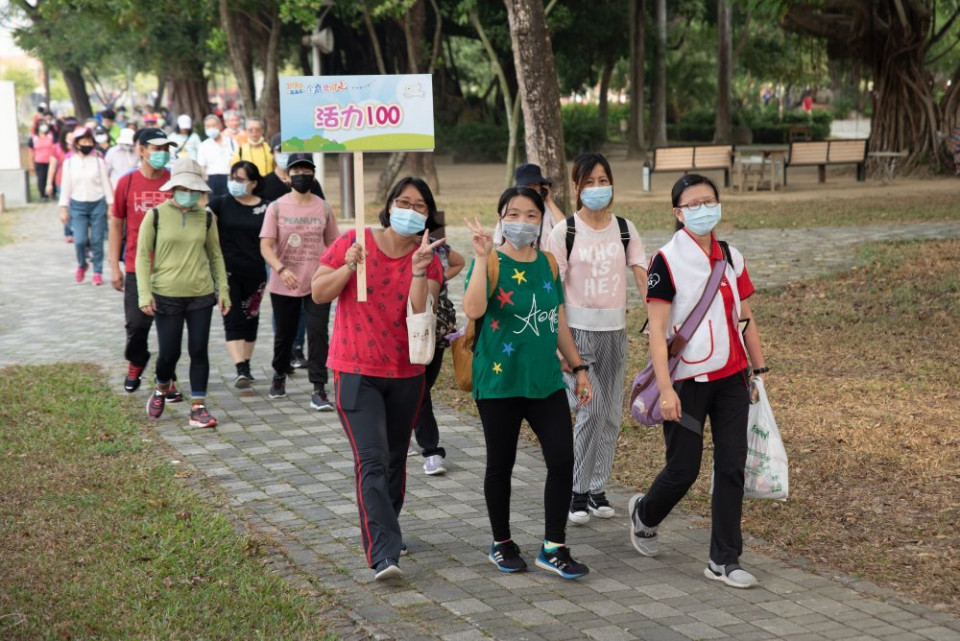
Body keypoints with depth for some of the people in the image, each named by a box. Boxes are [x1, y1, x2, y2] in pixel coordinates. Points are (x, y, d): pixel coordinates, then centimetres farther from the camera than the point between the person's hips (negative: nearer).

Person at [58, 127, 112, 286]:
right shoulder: (69, 161, 2)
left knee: (97, 240, 1)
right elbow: (65, 186, 5)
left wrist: (111, 205, 1)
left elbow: (106, 183, 3)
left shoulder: (98, 160, 0)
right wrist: (63, 208, 3)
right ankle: (81, 265, 20)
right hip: (78, 205, 0)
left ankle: (98, 272, 14)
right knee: (80, 240, -8)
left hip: (98, 204, 0)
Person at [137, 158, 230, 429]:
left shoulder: (206, 217, 5)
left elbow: (215, 256, 14)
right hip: (167, 295, -2)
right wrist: (144, 294, -10)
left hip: (201, 295, 2)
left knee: (199, 351, 2)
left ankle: (197, 407, 10)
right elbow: (142, 255, -2)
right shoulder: (156, 215, -4)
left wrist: (223, 289, 8)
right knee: (169, 353, 2)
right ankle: (161, 390, 32)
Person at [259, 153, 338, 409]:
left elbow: (332, 244, 12)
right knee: (284, 335, 15)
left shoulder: (324, 208, 4)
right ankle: (279, 376, 40)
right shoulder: (276, 207, -2)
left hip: (318, 284, 0)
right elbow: (266, 246, -10)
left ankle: (319, 390, -8)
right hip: (284, 285, 0)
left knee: (318, 334, -10)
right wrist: (281, 269, -26)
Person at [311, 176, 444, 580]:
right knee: (372, 462, -15)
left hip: (406, 374, 4)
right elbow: (318, 293, -3)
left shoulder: (428, 259, 0)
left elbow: (420, 313, -14)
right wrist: (348, 267, -17)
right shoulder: (354, 242, -5)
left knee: (395, 460, 18)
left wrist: (418, 270, -24)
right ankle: (384, 554, -20)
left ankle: (383, 534, 38)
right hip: (356, 372, -4)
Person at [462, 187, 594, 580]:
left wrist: (579, 367, 14)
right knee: (501, 464, 8)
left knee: (562, 460, -3)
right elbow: (473, 309, -28)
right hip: (499, 382, -4)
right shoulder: (491, 263, -9)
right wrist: (482, 257, -30)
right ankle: (502, 544, 26)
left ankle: (554, 549, 9)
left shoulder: (548, 264, 7)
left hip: (546, 381, 5)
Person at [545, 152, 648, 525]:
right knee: (590, 410, -13)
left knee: (612, 413, 8)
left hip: (615, 330, 4)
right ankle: (578, 492, 1)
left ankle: (597, 489, 21)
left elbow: (641, 275, -1)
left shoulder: (624, 229, 6)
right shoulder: (565, 231, -4)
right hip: (579, 329, -4)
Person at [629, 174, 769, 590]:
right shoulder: (667, 261, -10)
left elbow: (745, 319, 14)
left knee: (731, 467, 2)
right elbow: (656, 331, -14)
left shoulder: (731, 258, 7)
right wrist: (665, 388, -20)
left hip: (731, 379, 5)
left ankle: (724, 561, 11)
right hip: (688, 381, -5)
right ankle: (644, 515, 34)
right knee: (684, 469, 2)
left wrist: (760, 369, 12)